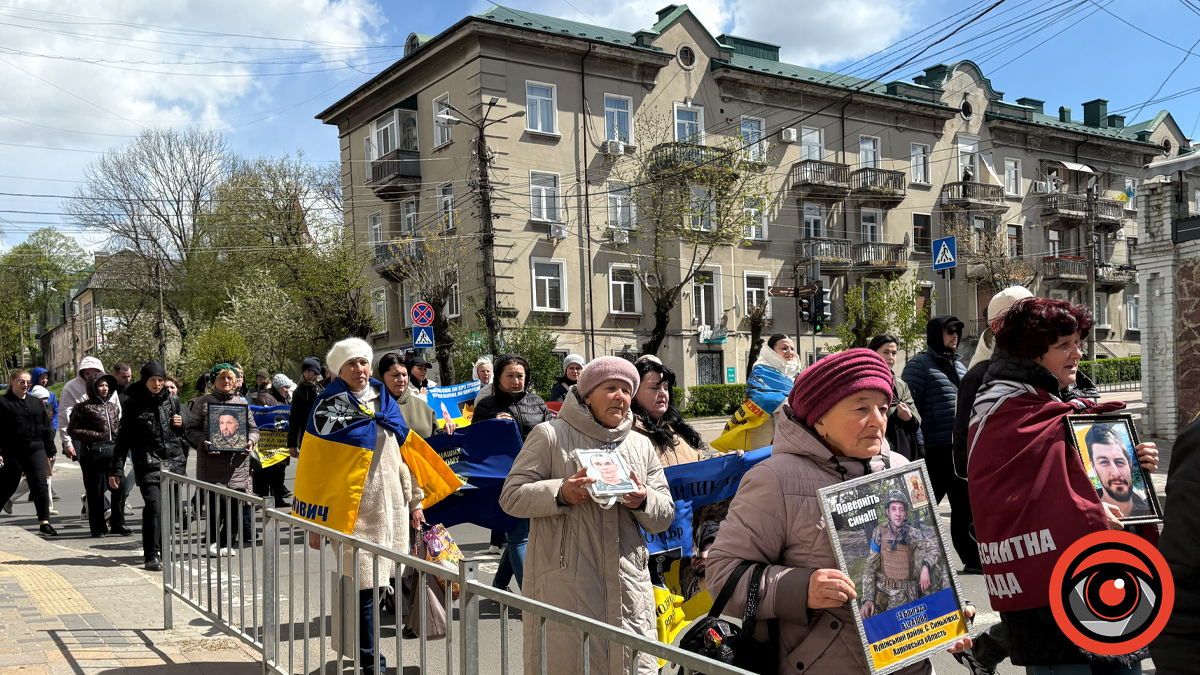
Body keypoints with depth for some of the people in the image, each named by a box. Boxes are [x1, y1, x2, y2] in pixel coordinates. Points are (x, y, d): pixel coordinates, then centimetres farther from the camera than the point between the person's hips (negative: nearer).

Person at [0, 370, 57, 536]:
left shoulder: (36, 403, 14)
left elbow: (46, 428, 17)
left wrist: (50, 451, 13)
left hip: (36, 450, 3)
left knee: (40, 485, -6)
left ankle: (44, 522, -4)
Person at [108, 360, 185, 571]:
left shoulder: (172, 401, 13)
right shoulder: (133, 404, 2)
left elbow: (184, 433, 26)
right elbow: (124, 437, 3)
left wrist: (181, 425, 2)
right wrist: (116, 469, -1)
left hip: (174, 462, 4)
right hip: (147, 464, -4)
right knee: (153, 506, -14)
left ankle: (164, 549, 19)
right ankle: (152, 555, -9)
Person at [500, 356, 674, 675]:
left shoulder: (641, 446, 16)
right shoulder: (550, 435, 2)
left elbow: (665, 516, 15)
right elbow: (511, 496, -2)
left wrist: (644, 502, -8)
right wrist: (560, 493, -18)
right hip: (565, 587, -4)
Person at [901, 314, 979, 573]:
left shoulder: (959, 365, 20)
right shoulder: (919, 365, -4)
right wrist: (918, 446, -18)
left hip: (963, 448, 7)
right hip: (935, 450, -7)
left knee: (966, 506, 11)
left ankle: (973, 560, 19)